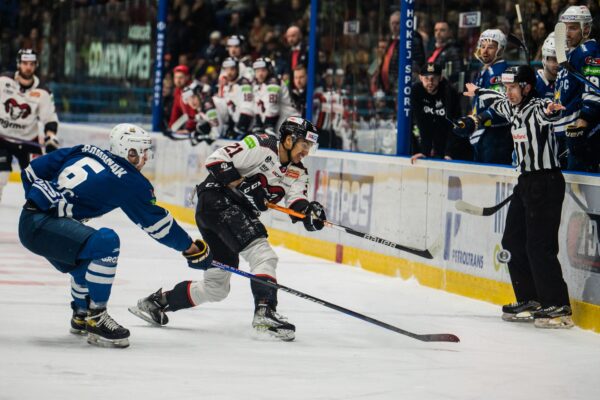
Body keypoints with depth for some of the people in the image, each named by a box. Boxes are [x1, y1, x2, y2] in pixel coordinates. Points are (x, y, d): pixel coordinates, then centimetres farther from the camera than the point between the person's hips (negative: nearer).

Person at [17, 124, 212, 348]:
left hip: (29, 219, 9)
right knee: (105, 243, -22)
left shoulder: (85, 152, 13)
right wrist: (192, 249, 11)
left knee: (87, 261, 26)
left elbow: (33, 171, 16)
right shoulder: (128, 181, -7)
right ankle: (95, 318, -17)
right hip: (42, 226, -9)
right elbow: (157, 223, 1)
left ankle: (81, 316, 40)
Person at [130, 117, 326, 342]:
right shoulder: (261, 146, -12)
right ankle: (265, 313, -31)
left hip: (239, 217, 10)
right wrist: (243, 186, -22)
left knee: (216, 288, 13)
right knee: (263, 255, -24)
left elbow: (297, 202, -5)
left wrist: (308, 211, -26)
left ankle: (156, 302, 25)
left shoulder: (297, 172, 11)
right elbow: (217, 159, -17)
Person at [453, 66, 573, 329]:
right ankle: (530, 301, 19)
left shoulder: (536, 108, -15)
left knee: (539, 246, -12)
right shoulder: (511, 108, 11)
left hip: (546, 181, -10)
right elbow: (495, 101, 34)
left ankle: (558, 308, -9)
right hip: (525, 182, 10)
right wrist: (477, 92, 52)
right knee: (513, 242, 11)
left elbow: (545, 112, -40)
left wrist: (551, 111, -63)